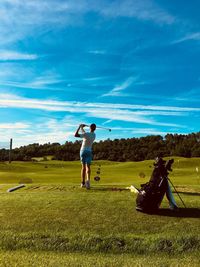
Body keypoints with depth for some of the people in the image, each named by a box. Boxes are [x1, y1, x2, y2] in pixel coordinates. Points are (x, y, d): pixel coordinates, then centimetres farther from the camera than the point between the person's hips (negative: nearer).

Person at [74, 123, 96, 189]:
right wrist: (81, 128, 24)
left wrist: (79, 127, -8)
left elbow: (75, 135, -20)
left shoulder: (86, 134, -15)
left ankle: (83, 183, 11)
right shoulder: (94, 135, 3)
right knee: (88, 167, -6)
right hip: (89, 152, 1)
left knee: (83, 167, 9)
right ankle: (88, 180, -33)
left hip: (82, 151, -1)